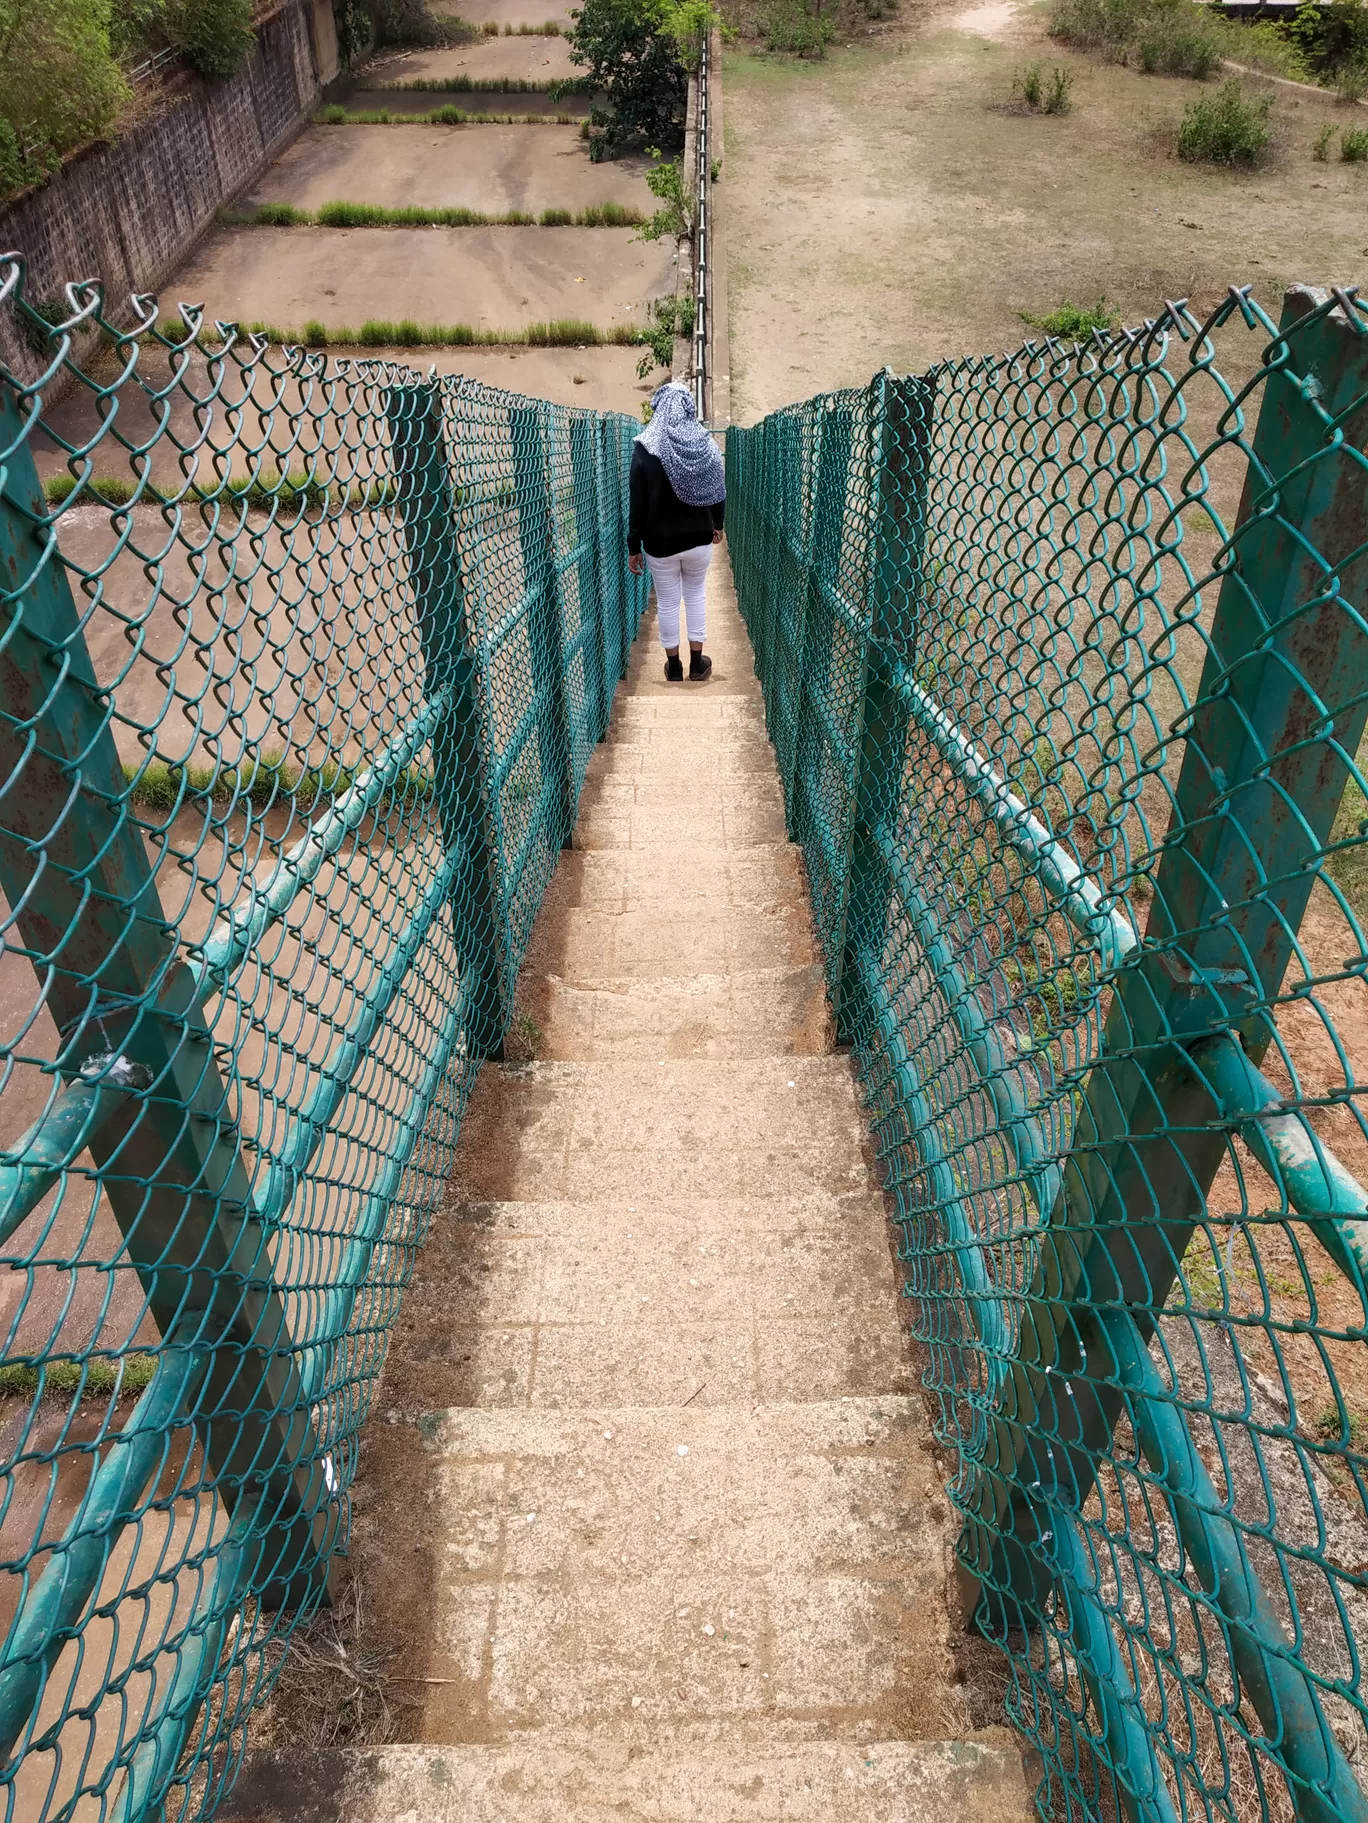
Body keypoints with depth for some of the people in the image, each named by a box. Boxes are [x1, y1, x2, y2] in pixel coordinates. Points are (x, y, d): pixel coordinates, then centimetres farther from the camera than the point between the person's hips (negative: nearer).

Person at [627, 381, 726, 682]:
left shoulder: (646, 448, -14)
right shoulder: (706, 444, -5)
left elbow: (637, 504, -13)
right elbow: (718, 491, 4)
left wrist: (633, 547, -5)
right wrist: (717, 525, 22)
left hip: (661, 542, -3)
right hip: (699, 538, 3)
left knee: (667, 603, 12)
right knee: (695, 595, 20)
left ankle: (674, 668, 22)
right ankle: (696, 664, 24)